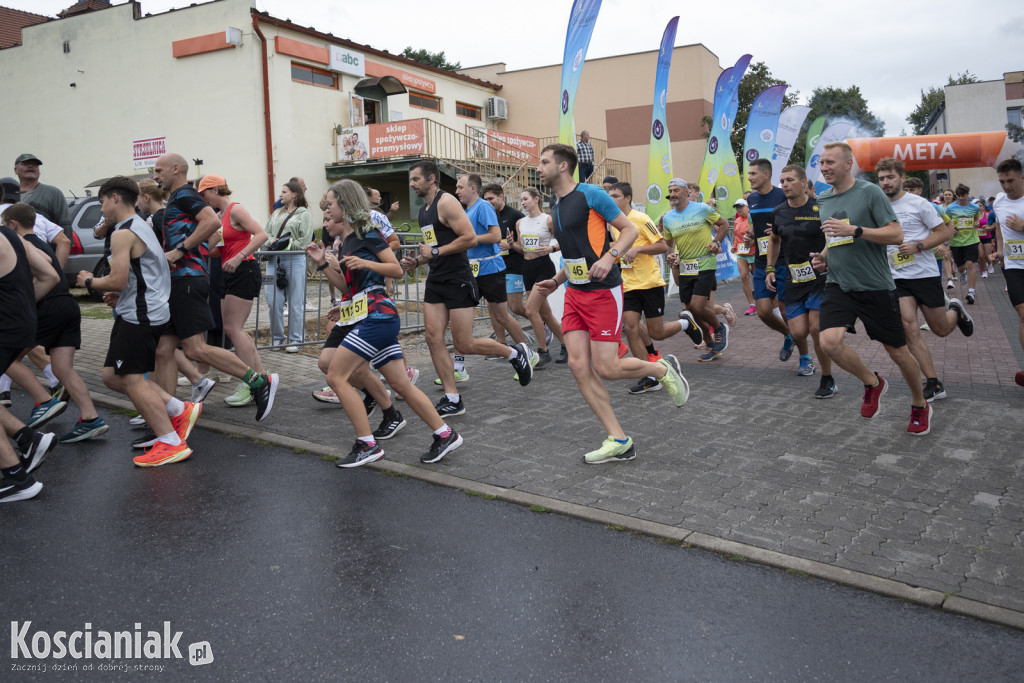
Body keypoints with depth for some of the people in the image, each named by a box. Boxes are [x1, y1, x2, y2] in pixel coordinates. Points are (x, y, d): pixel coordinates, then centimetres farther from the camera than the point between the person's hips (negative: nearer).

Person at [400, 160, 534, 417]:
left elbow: (470, 237, -21)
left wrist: (436, 252, -18)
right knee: (433, 338, 0)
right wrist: (416, 261, 11)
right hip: (436, 281, 9)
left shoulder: (446, 202, -12)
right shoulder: (424, 210, 16)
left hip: (457, 281, -9)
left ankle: (516, 353, 18)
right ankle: (452, 400, 8)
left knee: (464, 345, -5)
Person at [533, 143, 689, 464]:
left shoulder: (591, 194, -10)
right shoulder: (555, 207, 15)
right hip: (574, 293, 8)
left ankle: (663, 369, 22)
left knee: (605, 367, -9)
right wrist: (555, 281, 17)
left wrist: (610, 257, -23)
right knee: (578, 366, -3)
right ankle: (619, 442, 5)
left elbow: (630, 229, -7)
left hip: (603, 291, -8)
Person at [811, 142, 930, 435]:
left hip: (875, 287, -4)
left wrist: (855, 230, -25)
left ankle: (920, 405, 33)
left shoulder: (870, 192, -9)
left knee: (897, 351, 6)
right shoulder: (822, 200, 9)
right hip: (839, 285, 4)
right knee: (830, 342, -19)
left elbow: (896, 235, -14)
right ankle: (872, 383, 10)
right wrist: (823, 256, 5)